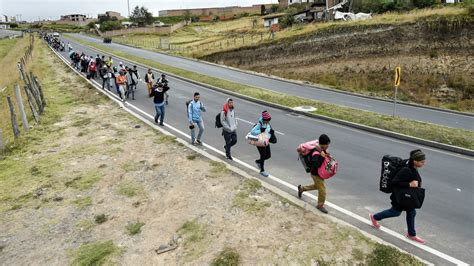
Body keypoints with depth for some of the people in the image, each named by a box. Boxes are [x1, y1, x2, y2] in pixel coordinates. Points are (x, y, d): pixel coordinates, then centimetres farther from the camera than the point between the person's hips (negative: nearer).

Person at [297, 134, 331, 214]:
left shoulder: (323, 150, -5)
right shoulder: (316, 153, -32)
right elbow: (316, 165, -37)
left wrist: (327, 156, -11)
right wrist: (322, 157, -43)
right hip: (316, 174, -9)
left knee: (317, 186, 30)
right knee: (322, 191, 3)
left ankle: (302, 188, 47)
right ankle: (320, 205, 26)